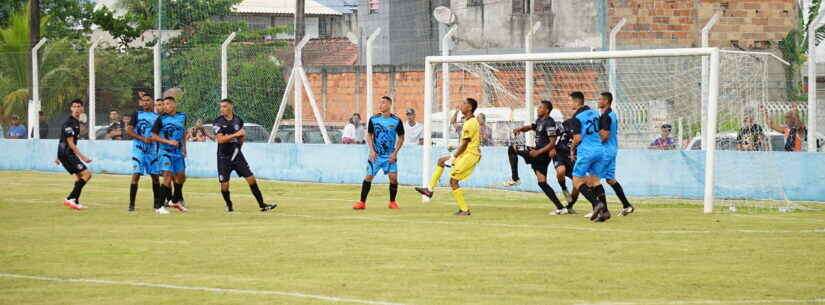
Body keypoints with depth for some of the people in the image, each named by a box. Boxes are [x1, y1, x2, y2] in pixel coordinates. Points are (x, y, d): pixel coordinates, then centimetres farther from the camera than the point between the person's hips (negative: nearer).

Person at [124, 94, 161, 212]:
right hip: (138, 150, -3)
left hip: (152, 150, 3)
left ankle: (157, 203, 18)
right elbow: (128, 131, -5)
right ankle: (131, 204, -8)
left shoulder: (157, 117, 11)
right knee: (136, 175, -11)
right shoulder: (137, 114, 2)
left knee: (155, 176, 6)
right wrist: (143, 138, -14)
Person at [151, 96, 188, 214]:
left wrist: (184, 148, 19)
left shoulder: (182, 117, 5)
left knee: (181, 176, 14)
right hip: (165, 152, -6)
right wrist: (168, 141, -19)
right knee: (168, 177, -16)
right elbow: (154, 136, -8)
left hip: (178, 152, 6)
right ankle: (159, 206, -14)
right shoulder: (161, 119, -9)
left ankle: (176, 201, 36)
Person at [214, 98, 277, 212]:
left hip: (237, 155, 3)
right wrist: (236, 134, -24)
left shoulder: (238, 120, 3)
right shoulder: (218, 122, -8)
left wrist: (242, 135, 2)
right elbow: (220, 139, -21)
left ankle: (262, 205, 3)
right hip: (224, 157, -3)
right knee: (224, 185, -2)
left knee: (251, 179, -3)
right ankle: (229, 205, 24)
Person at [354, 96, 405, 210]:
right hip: (375, 154, 1)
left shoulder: (396, 121, -4)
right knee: (368, 177, -1)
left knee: (393, 177, -10)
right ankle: (362, 203, 8)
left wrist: (395, 153, -6)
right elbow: (369, 135, 7)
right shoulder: (373, 119, -1)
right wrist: (372, 150, -7)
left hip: (390, 155, -1)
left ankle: (392, 202, 8)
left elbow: (401, 138, 4)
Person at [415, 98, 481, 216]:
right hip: (466, 154, 10)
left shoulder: (470, 123, -18)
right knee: (441, 161, 18)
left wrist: (452, 158, -13)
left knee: (453, 180, -9)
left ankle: (464, 209, -6)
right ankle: (430, 189, 17)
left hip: (470, 155, -10)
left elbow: (464, 144, -19)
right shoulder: (473, 121, 14)